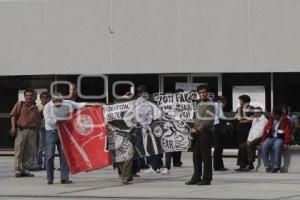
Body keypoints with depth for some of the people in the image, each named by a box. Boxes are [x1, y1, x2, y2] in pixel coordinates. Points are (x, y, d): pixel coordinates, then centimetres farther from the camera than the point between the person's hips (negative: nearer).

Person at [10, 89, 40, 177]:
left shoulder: (35, 108, 17)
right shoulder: (20, 105, 6)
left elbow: (37, 120, 22)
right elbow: (13, 116, 1)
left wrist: (35, 129, 13)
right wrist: (13, 128, -9)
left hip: (32, 131, 4)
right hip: (21, 130, -4)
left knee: (29, 152, 3)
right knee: (19, 151, -5)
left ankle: (24, 169, 9)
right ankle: (17, 170, -3)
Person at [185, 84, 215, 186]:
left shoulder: (210, 104, -9)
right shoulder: (199, 103, 18)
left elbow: (209, 120, -17)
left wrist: (197, 129, -16)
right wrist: (194, 128, 10)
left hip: (206, 132, -8)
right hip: (197, 132, 8)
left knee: (206, 156, -6)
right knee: (196, 155, 8)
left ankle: (206, 178, -3)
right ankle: (196, 177, 13)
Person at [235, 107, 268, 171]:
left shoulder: (264, 120, -7)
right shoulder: (255, 120, 23)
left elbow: (260, 132, -15)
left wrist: (251, 140, -17)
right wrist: (249, 139, 4)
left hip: (259, 139, -9)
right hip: (252, 139, 9)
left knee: (250, 145, -32)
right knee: (242, 146, -8)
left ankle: (250, 164, -29)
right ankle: (243, 165, -9)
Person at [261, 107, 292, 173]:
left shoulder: (286, 121, -3)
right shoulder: (271, 120, 11)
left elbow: (288, 133, -9)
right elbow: (265, 130, 12)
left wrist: (286, 143, -20)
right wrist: (263, 140, 1)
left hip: (280, 138, -4)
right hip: (270, 138, 4)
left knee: (276, 147, -38)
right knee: (264, 146, -28)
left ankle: (276, 166, -31)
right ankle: (267, 166, -22)